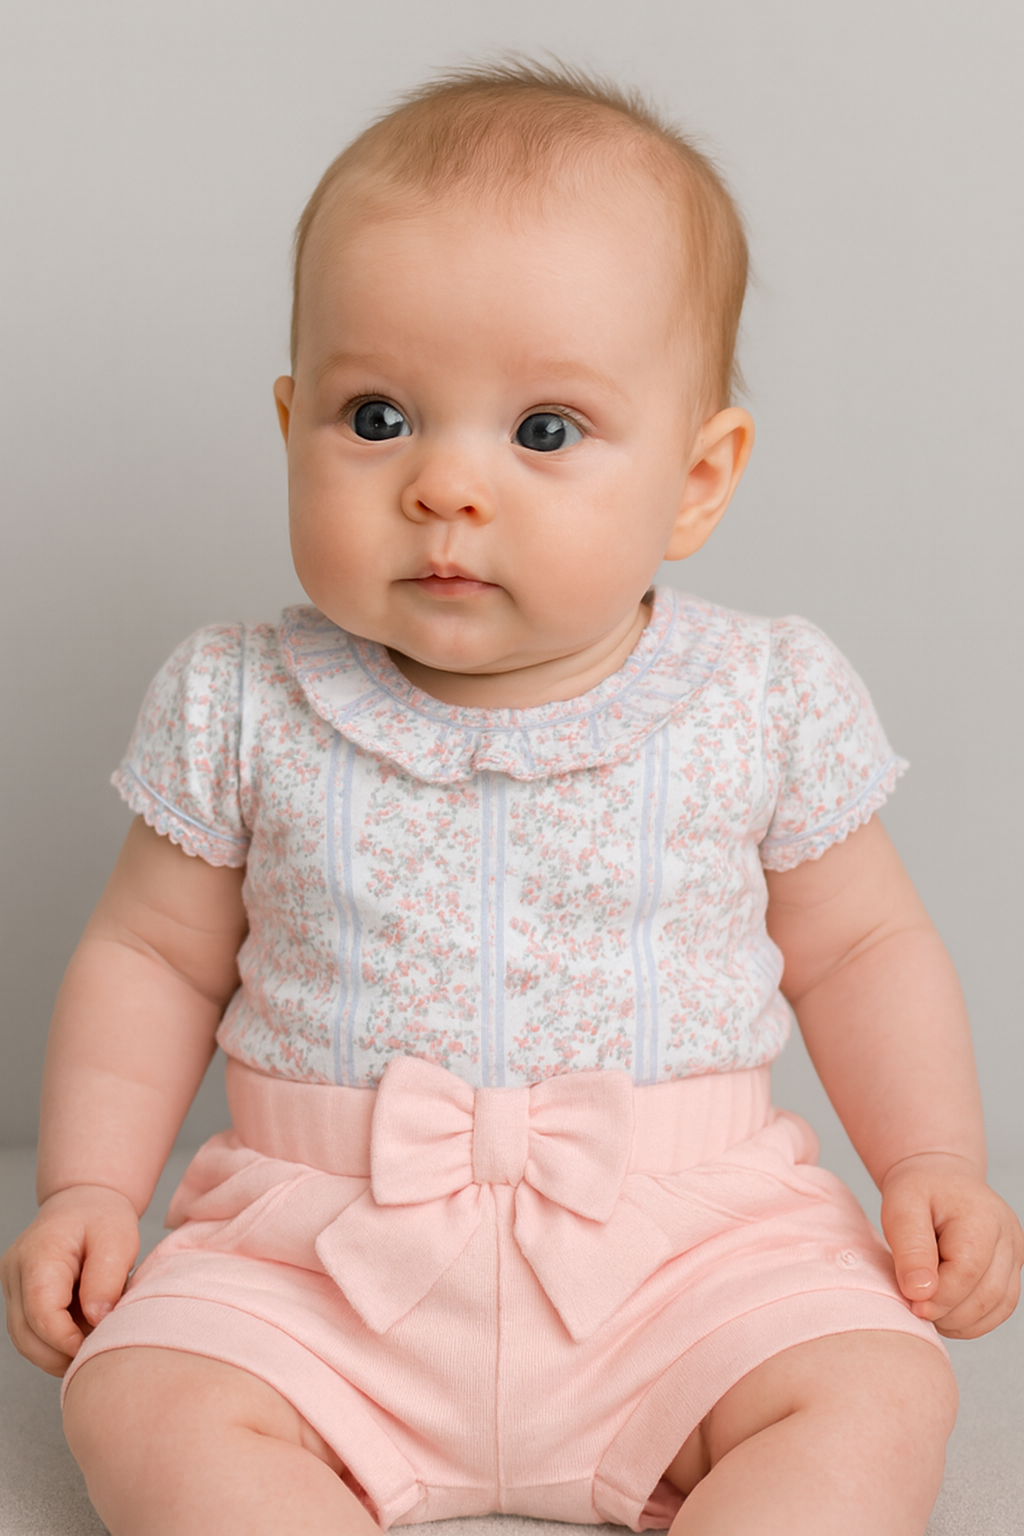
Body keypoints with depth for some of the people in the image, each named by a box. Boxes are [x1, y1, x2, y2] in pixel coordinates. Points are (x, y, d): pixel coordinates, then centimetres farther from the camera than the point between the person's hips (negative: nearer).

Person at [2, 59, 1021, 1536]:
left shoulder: (766, 705, -4)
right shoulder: (244, 706, -3)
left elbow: (861, 947, 9)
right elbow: (153, 955, 7)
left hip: (683, 1236, 0)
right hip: (319, 1254, 1)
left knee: (880, 1398, -21)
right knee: (145, 1399, -21)